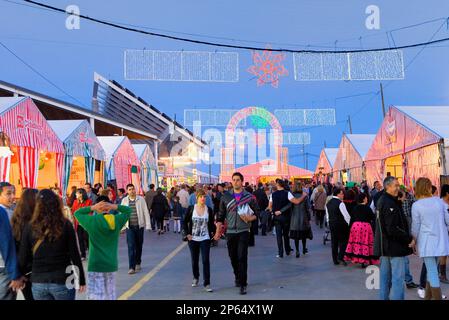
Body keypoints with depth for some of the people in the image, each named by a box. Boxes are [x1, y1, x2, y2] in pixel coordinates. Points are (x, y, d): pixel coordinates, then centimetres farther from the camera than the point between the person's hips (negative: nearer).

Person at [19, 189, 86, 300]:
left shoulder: (30, 227, -3)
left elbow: (23, 259, 0)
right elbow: (75, 255, -6)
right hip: (63, 281, -1)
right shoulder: (65, 225, -7)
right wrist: (81, 280, 3)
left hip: (38, 282, 2)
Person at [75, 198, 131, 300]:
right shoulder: (117, 220, -2)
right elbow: (128, 210, 14)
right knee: (111, 295, 15)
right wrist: (115, 207, -3)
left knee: (95, 296, -4)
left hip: (96, 265, -4)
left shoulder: (92, 221, -10)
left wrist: (92, 208, -7)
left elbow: (77, 213, 5)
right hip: (112, 264, 4)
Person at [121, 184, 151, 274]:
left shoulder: (141, 199, -2)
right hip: (129, 227, 0)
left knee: (139, 246, 12)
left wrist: (148, 225, -7)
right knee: (131, 246, -8)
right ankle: (132, 267, -7)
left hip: (139, 226, 0)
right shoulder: (124, 200, 1)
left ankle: (138, 263, 31)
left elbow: (146, 212, -2)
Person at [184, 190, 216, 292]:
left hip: (205, 239, -1)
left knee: (205, 261, -8)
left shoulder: (209, 210, -2)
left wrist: (213, 233, -5)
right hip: (193, 239, 1)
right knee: (194, 260, 14)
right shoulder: (191, 208, -4)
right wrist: (187, 234, -5)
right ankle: (196, 278, 37)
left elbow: (212, 223, 7)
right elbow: (185, 222, 2)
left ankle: (207, 283, -3)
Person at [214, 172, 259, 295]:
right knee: (233, 258, 11)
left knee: (242, 257, -9)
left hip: (243, 231, -2)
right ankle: (238, 277, 34)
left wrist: (250, 218, -15)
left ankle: (243, 284, -1)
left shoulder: (249, 197, 0)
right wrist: (218, 231, 2)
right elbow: (221, 216, 8)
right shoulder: (225, 196, 5)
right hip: (230, 232, 3)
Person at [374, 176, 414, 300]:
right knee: (398, 277, -5)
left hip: (384, 246, 10)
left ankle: (384, 297, 24)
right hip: (395, 246, -10)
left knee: (385, 276, 16)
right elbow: (392, 229, -25)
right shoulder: (390, 204, -20)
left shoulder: (381, 200, 11)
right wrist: (409, 239, -16)